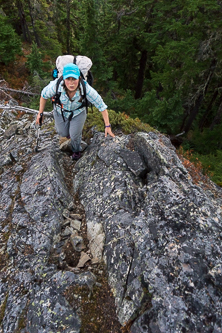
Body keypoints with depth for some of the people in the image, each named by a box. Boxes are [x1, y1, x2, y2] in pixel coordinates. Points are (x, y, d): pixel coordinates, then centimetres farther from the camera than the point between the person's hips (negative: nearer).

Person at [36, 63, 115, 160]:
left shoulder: (86, 89, -36)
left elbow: (101, 105, -26)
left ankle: (76, 150, 27)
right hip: (61, 111, 2)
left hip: (78, 112, -1)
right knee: (63, 133, 7)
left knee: (74, 135, -10)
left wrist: (107, 126, -24)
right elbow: (44, 95, -12)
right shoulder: (56, 85, -34)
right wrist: (40, 113, -6)